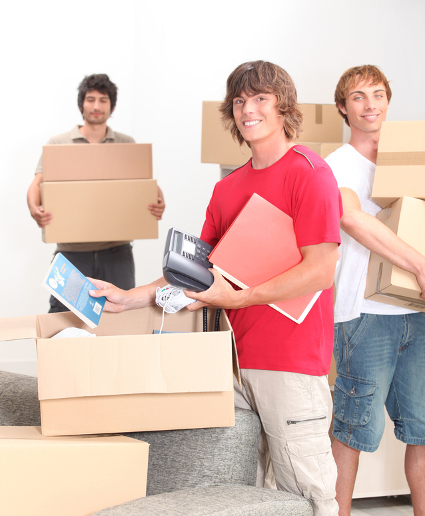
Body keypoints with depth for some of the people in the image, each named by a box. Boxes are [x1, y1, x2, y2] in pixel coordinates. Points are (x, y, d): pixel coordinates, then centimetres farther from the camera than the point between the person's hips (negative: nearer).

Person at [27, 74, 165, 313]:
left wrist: (159, 203, -17)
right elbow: (38, 183, -1)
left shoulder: (127, 144, 12)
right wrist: (35, 208, -23)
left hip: (116, 250, 1)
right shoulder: (57, 144, 8)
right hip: (72, 250, -1)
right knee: (62, 316, -1)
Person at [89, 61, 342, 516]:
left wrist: (236, 298, -16)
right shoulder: (227, 188, 16)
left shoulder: (308, 172, -7)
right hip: (236, 358, 7)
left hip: (292, 360, -6)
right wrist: (130, 298, 6)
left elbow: (320, 272, -15)